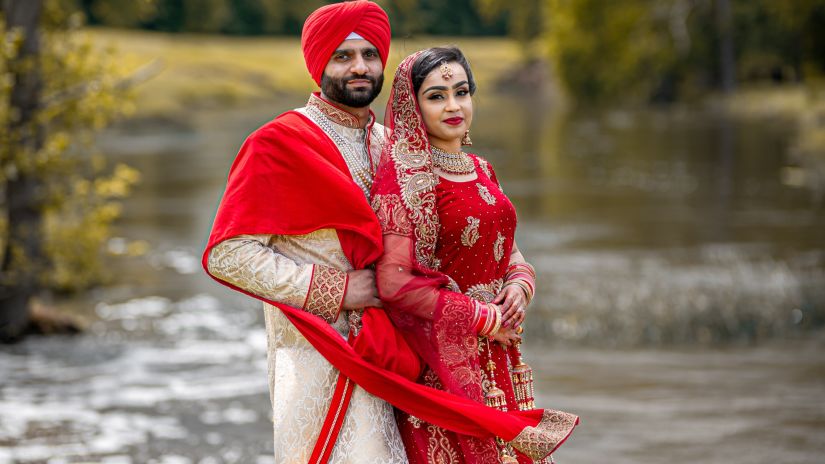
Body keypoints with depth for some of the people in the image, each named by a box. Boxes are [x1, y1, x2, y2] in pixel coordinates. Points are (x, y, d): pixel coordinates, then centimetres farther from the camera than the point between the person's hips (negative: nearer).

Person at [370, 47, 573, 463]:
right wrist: (484, 319, -15)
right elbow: (395, 281, -19)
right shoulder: (405, 177, -11)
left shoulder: (481, 171, 12)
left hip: (499, 359, 7)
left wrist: (519, 286, -2)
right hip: (443, 362, -7)